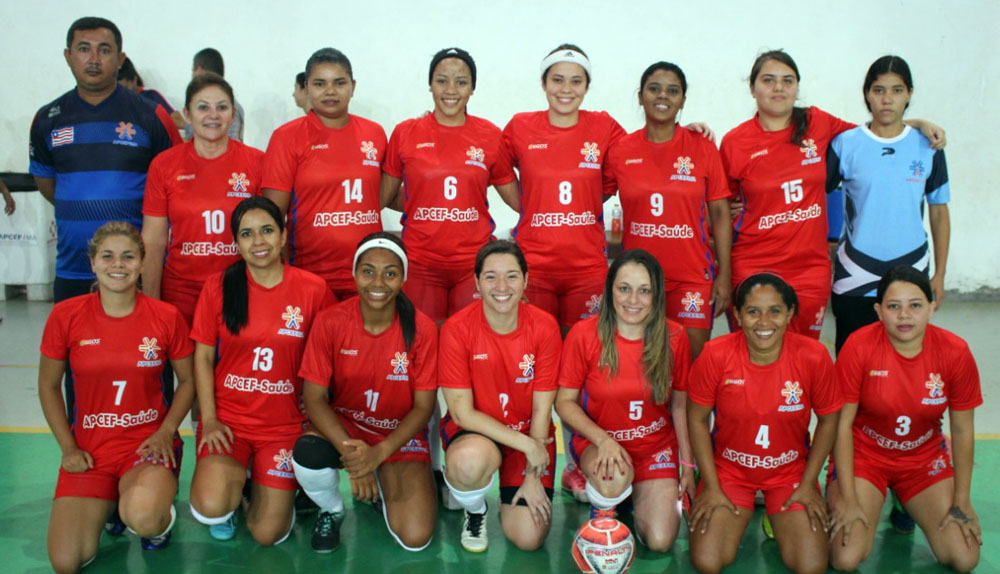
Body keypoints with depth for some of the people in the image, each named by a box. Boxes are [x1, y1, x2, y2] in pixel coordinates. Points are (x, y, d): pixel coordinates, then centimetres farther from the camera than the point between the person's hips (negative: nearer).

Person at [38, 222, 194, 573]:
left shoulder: (166, 317, -7)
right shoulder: (66, 315, -5)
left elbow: (187, 380, 5)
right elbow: (48, 385, 7)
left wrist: (166, 431, -10)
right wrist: (67, 447, -1)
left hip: (148, 441, -2)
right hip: (89, 447, 2)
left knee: (143, 518, -34)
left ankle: (161, 517, 6)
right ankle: (108, 501, 22)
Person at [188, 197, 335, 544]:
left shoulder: (313, 289, -6)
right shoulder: (218, 286, -4)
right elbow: (203, 357, 1)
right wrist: (209, 420, -7)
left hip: (285, 423, 0)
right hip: (228, 417, 0)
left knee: (268, 535, -4)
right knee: (210, 509, -24)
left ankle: (266, 485, 29)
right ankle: (233, 479, 12)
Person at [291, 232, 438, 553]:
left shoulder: (421, 329, -14)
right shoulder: (330, 322, -13)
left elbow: (423, 406, -9)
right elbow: (315, 398, -12)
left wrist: (378, 453, -23)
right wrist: (348, 450, -27)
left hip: (399, 435, 0)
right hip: (342, 427, 1)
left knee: (415, 538, -17)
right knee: (307, 456, -35)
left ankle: (382, 486, 18)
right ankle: (331, 509, 2)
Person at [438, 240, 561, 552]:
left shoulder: (544, 327, -13)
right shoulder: (457, 328, -18)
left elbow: (542, 407, -8)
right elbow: (462, 412, -17)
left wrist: (533, 476, -10)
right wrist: (526, 444, -21)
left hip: (530, 435, 2)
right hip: (475, 432, -1)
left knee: (529, 538, -9)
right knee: (471, 460, -38)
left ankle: (512, 489, 27)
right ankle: (475, 510, 0)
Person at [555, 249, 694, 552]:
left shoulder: (674, 337, -7)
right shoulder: (584, 334, -14)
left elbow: (679, 405, 4)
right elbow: (564, 402, -8)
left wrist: (687, 464, 5)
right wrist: (603, 440, -23)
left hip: (656, 445, 2)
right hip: (597, 441, -2)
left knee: (660, 541, -12)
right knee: (614, 478, -37)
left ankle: (637, 493, 22)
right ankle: (602, 506, 2)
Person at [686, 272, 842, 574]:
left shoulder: (814, 356, -17)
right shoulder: (715, 355, -19)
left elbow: (828, 419, -2)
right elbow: (697, 419, -7)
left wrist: (808, 483, -3)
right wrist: (711, 487, -8)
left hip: (790, 470, 1)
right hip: (729, 469, 0)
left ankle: (778, 517, 18)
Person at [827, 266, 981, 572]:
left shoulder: (955, 352, -14)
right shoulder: (859, 346, -21)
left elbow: (963, 431, -3)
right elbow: (842, 423, -15)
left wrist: (961, 502, -2)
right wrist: (849, 500, -16)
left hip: (925, 457, 3)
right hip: (864, 454, -3)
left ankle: (904, 504, 21)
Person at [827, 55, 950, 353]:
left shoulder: (928, 147, 2)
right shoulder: (845, 144, -3)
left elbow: (939, 213, 7)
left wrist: (940, 274, 6)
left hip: (911, 272, 1)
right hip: (855, 275, -1)